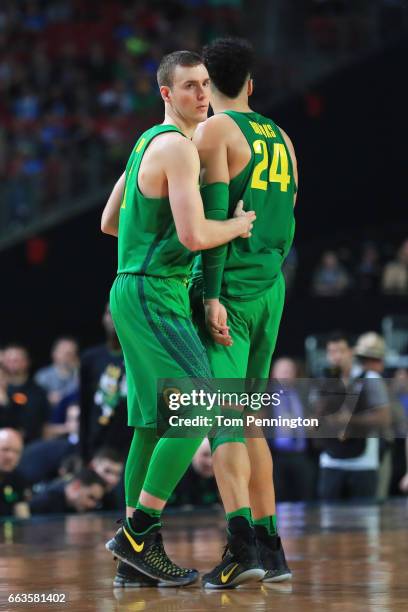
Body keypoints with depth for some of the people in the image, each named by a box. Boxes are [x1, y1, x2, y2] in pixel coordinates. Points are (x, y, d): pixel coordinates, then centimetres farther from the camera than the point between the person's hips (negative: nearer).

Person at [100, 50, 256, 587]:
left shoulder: (146, 143, 18)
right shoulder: (179, 146, -14)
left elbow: (109, 224, 24)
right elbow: (194, 235, -24)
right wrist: (236, 226, -5)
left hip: (136, 291, 11)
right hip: (154, 295, -11)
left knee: (154, 424, 9)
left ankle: (137, 548, 11)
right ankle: (137, 534, -13)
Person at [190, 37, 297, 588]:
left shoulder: (213, 132, -6)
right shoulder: (281, 139, 15)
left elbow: (214, 215, -16)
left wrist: (213, 294, -19)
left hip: (229, 290, -7)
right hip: (272, 290, 7)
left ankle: (240, 535, -27)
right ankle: (271, 546, 11)